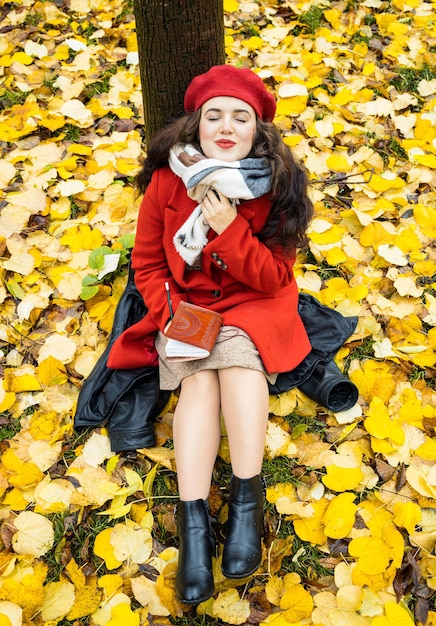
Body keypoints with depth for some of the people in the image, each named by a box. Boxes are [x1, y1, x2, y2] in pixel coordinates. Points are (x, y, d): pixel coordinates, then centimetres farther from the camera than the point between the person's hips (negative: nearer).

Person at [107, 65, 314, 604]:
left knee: (239, 359, -30)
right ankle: (192, 518, -24)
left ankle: (246, 500, -21)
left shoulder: (278, 185, -12)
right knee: (199, 380, -25)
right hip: (185, 306, 1)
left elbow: (275, 278, -14)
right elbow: (147, 262, -1)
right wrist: (170, 314, -16)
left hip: (253, 305, 0)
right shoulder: (168, 180, -10)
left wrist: (228, 228, -26)